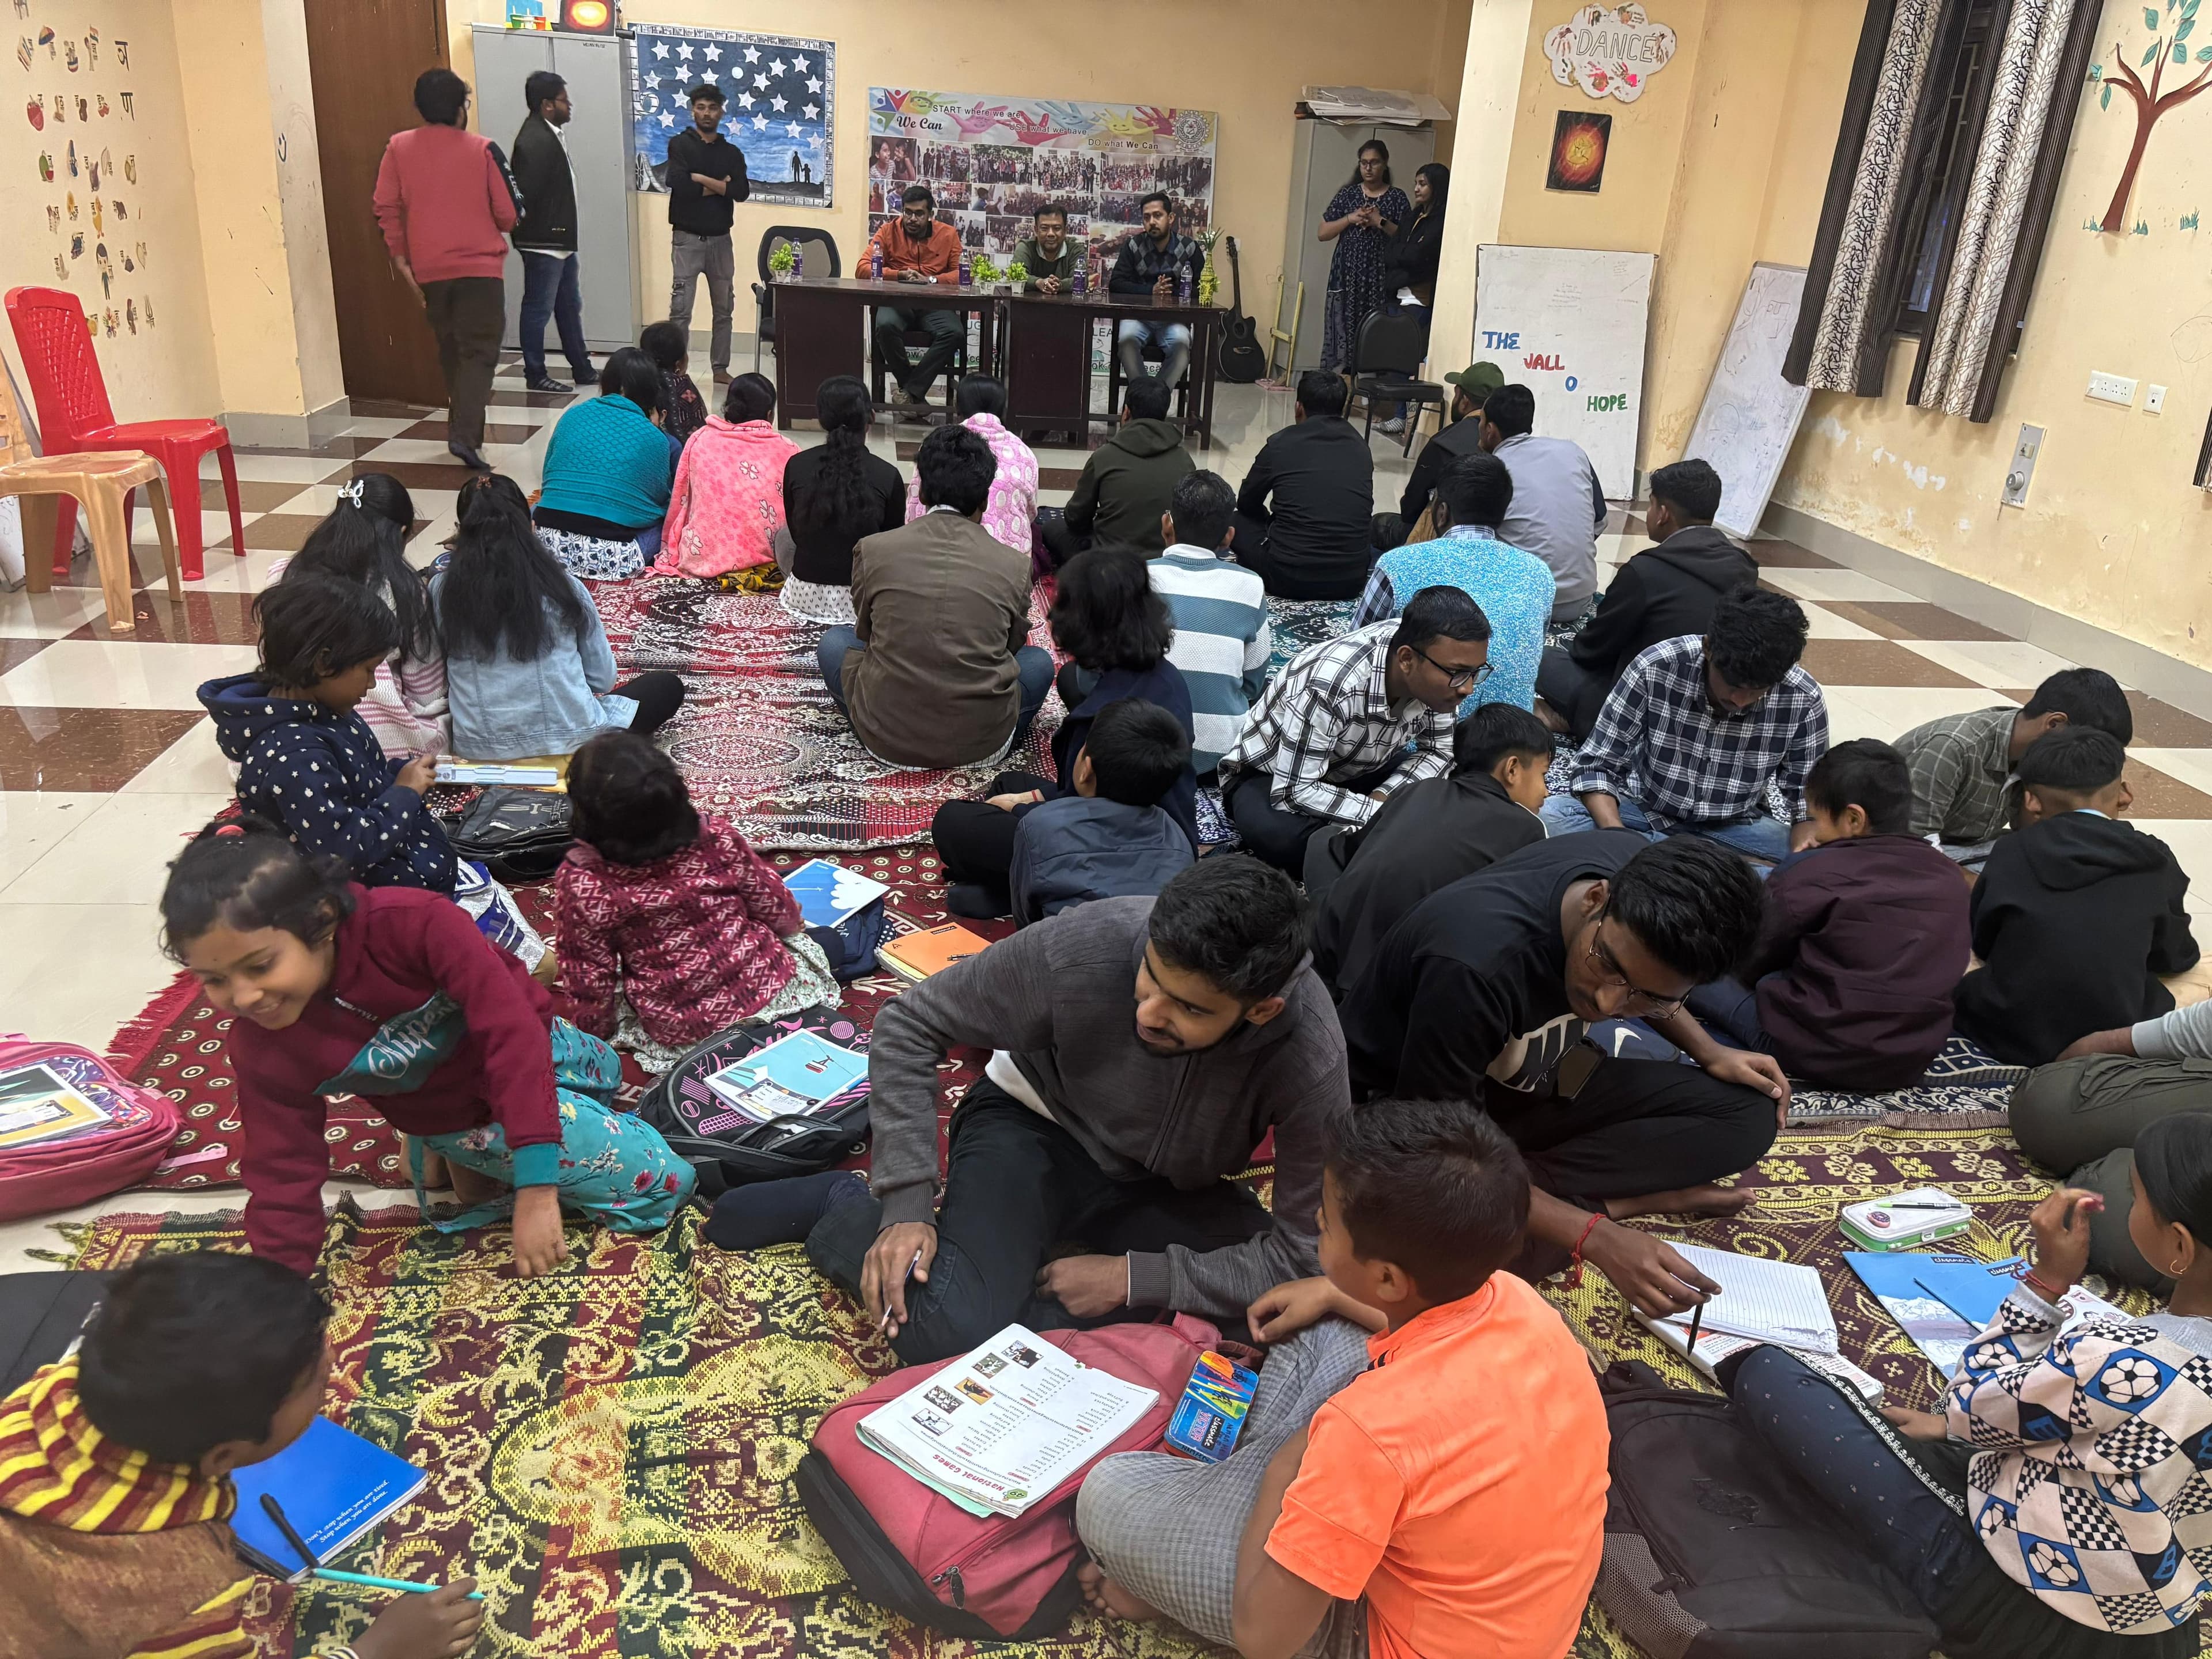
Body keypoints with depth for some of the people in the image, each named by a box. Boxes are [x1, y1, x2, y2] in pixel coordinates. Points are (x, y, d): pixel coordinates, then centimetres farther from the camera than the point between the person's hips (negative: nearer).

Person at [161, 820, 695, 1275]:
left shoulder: (412, 922, -39)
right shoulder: (262, 1050, -28)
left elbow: (512, 1029, -42)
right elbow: (283, 1181, -20)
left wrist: (537, 1189, -45)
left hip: (535, 1048, 1)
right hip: (480, 1120, -1)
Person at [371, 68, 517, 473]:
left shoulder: (399, 148, 3)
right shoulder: (483, 149, -5)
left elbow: (387, 209, 0)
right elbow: (507, 214, -3)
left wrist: (400, 259, 8)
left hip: (429, 270, 4)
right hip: (480, 266, -4)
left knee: (451, 352, 18)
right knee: (479, 352, -4)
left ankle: (462, 428, 25)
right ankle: (465, 435, -19)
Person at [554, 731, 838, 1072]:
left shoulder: (578, 882, -24)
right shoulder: (717, 837, -21)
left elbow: (589, 974, -11)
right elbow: (775, 908, -4)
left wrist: (598, 1031, 10)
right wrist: (795, 924, 20)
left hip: (677, 1029, -2)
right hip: (767, 990, 2)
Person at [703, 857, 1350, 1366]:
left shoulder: (1312, 1062, -29)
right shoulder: (1083, 946, -31)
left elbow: (1308, 1251, -21)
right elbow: (910, 1025, -17)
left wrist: (1132, 1278, -25)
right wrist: (908, 1206, -23)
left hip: (1170, 1188, 3)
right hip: (1033, 1130, -2)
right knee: (948, 1335, -30)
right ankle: (842, 1213, 0)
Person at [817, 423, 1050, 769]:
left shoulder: (871, 550, -4)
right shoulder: (1014, 566, -4)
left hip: (886, 740, 0)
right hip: (983, 744, 0)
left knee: (833, 641, 26)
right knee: (1039, 660, 28)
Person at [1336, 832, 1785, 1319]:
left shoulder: (1646, 875, -17)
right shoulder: (1475, 967, -38)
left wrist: (1709, 1052, -3)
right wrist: (1596, 1239, -32)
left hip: (1528, 1079, 6)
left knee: (1749, 1114, -8)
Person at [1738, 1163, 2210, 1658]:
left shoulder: (2124, 1362, -33)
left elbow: (1973, 1407, -13)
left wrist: (2047, 1280, -11)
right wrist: (1957, 1425, 12)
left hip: (2022, 1616, -8)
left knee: (1768, 1375, 2)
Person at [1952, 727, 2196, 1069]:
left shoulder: (2011, 853, -2)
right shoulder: (2154, 862, -2)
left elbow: (1981, 943, 9)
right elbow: (2176, 958, 12)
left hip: (2009, 1037, -1)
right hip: (2115, 1040, 1)